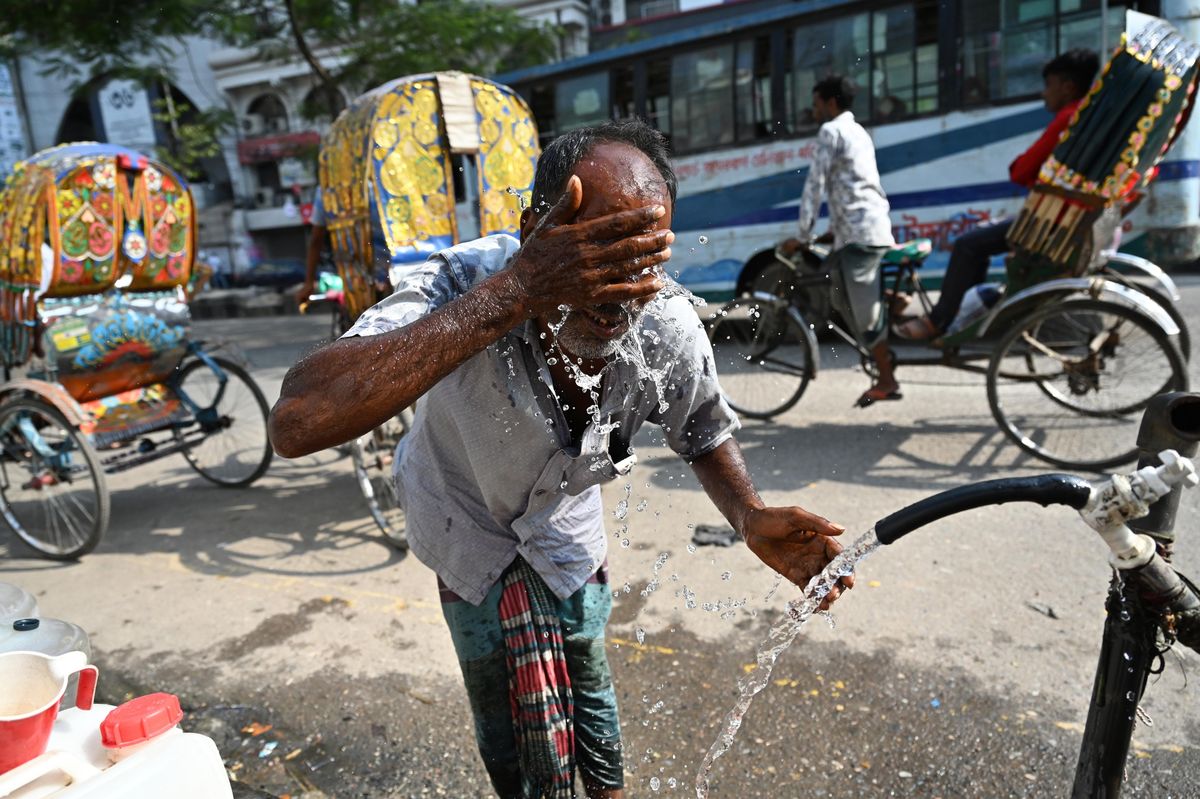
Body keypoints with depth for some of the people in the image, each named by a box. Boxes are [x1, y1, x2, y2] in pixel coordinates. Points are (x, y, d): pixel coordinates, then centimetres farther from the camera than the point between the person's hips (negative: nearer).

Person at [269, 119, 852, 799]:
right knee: (512, 731, 8)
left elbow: (705, 433, -5)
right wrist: (512, 292, -57)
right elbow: (297, 425, -53)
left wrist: (751, 517, -27)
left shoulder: (670, 333, -28)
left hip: (565, 525, 2)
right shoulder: (463, 283, -38)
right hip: (467, 520, -2)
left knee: (585, 677, 21)